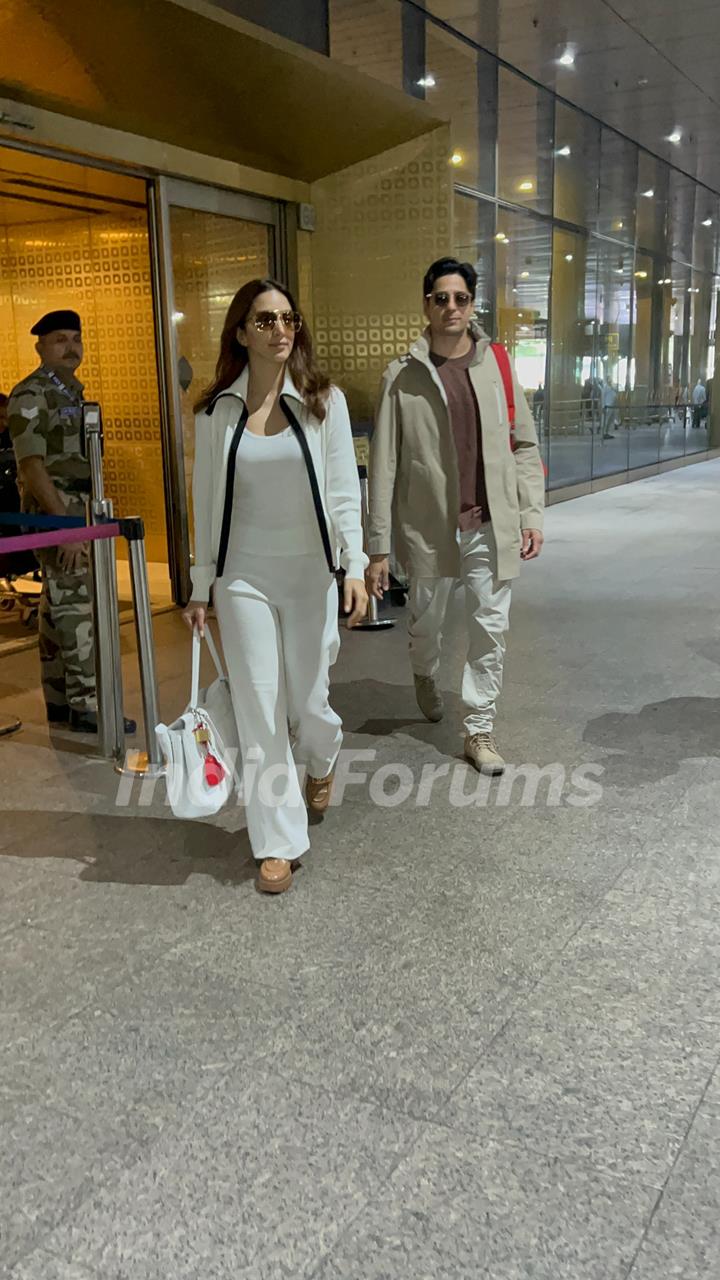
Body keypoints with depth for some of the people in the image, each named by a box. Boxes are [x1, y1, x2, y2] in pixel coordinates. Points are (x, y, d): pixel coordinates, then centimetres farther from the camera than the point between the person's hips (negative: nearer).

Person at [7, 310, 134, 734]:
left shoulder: (73, 391, 16)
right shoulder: (31, 396, -11)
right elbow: (32, 466, -18)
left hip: (78, 508, 9)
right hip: (53, 509, -9)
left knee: (57, 605, 12)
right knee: (75, 605, -10)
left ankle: (58, 701, 19)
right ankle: (85, 707, -5)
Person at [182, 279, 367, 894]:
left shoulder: (323, 401, -2)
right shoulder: (217, 411, 1)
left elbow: (344, 491, -4)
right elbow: (207, 502, 5)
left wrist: (355, 567, -13)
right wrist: (201, 587, 6)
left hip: (310, 573, -1)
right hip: (244, 577, 1)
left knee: (308, 700, 8)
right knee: (259, 710, 2)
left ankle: (322, 760, 47)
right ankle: (278, 843, 16)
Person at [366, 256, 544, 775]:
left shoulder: (496, 364, 3)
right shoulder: (403, 375, -4)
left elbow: (524, 444, 6)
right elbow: (384, 465, -5)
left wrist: (532, 514, -2)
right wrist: (379, 547, -7)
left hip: (491, 524, 1)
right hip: (429, 525, -1)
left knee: (491, 630, 3)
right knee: (426, 622, 17)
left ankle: (480, 729, 17)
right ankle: (426, 677, 50)